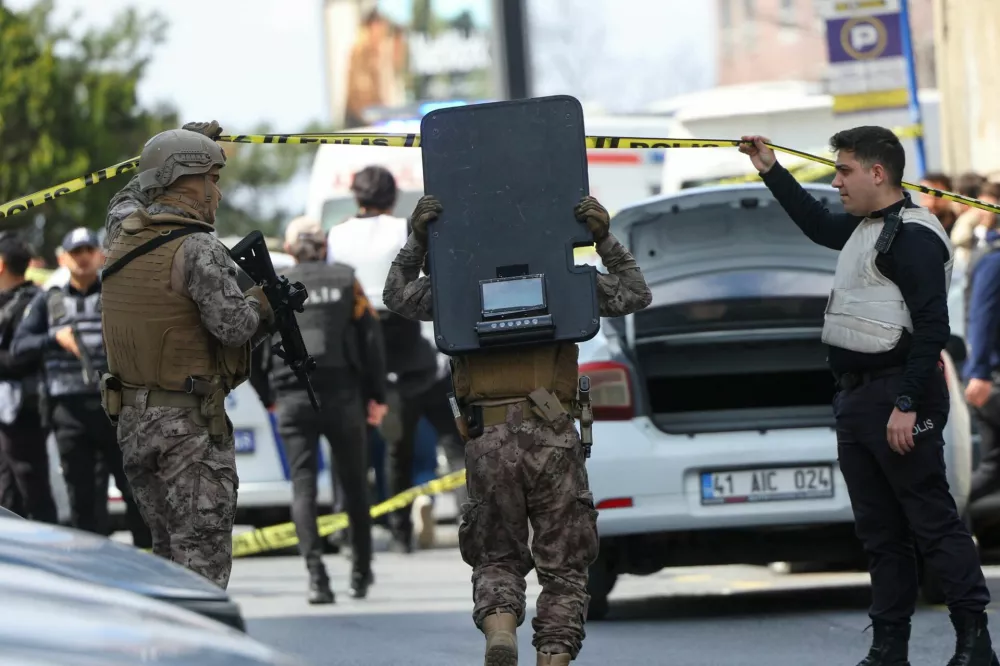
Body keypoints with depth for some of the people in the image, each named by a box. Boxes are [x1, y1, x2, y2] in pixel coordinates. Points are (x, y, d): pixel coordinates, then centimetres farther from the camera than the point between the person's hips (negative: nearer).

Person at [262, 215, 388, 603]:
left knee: (303, 485, -1)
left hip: (293, 399, 0)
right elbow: (371, 338, 2)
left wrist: (269, 397, 13)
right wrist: (376, 396, 6)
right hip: (343, 394, 0)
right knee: (354, 483, 13)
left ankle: (315, 571, -18)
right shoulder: (346, 281, 5)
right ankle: (361, 573, 21)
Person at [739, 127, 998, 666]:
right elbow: (817, 224, 39)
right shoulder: (863, 229, 16)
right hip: (857, 397, 10)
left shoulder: (913, 236, -14)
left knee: (933, 522, -9)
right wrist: (771, 171, 36)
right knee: (879, 533, 10)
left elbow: (932, 327, -20)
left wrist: (907, 405, -24)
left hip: (897, 395, -10)